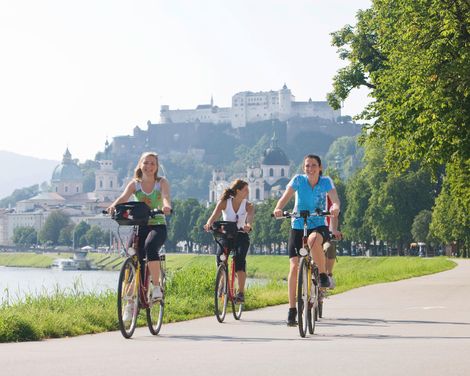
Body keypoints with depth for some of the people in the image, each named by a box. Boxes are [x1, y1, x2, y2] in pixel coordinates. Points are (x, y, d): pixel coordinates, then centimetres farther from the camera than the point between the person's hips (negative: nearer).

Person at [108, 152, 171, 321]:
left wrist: (166, 206, -44)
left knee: (150, 246, -35)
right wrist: (113, 206, -38)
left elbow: (165, 196, -19)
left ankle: (156, 286, -23)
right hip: (140, 226, 2)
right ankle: (130, 303, 2)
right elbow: (124, 197, -14)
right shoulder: (135, 184, 5)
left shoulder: (162, 182, 2)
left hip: (158, 226, -2)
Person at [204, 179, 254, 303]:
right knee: (220, 256, -25)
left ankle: (241, 293, -23)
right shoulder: (224, 203, -9)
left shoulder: (248, 205, -7)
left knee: (239, 258, -25)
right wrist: (209, 223, -47)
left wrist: (248, 225, -52)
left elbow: (250, 216, -28)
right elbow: (215, 215, -24)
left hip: (240, 235, 0)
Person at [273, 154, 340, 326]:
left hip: (319, 226, -1)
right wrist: (278, 208, -39)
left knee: (314, 239, -39)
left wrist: (335, 207, -43)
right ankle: (292, 309, -3)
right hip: (298, 227, 1)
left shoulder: (326, 181, -4)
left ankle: (323, 276, -18)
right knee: (294, 266, -11)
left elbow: (335, 198, -19)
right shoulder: (298, 180, -5)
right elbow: (285, 196, -17)